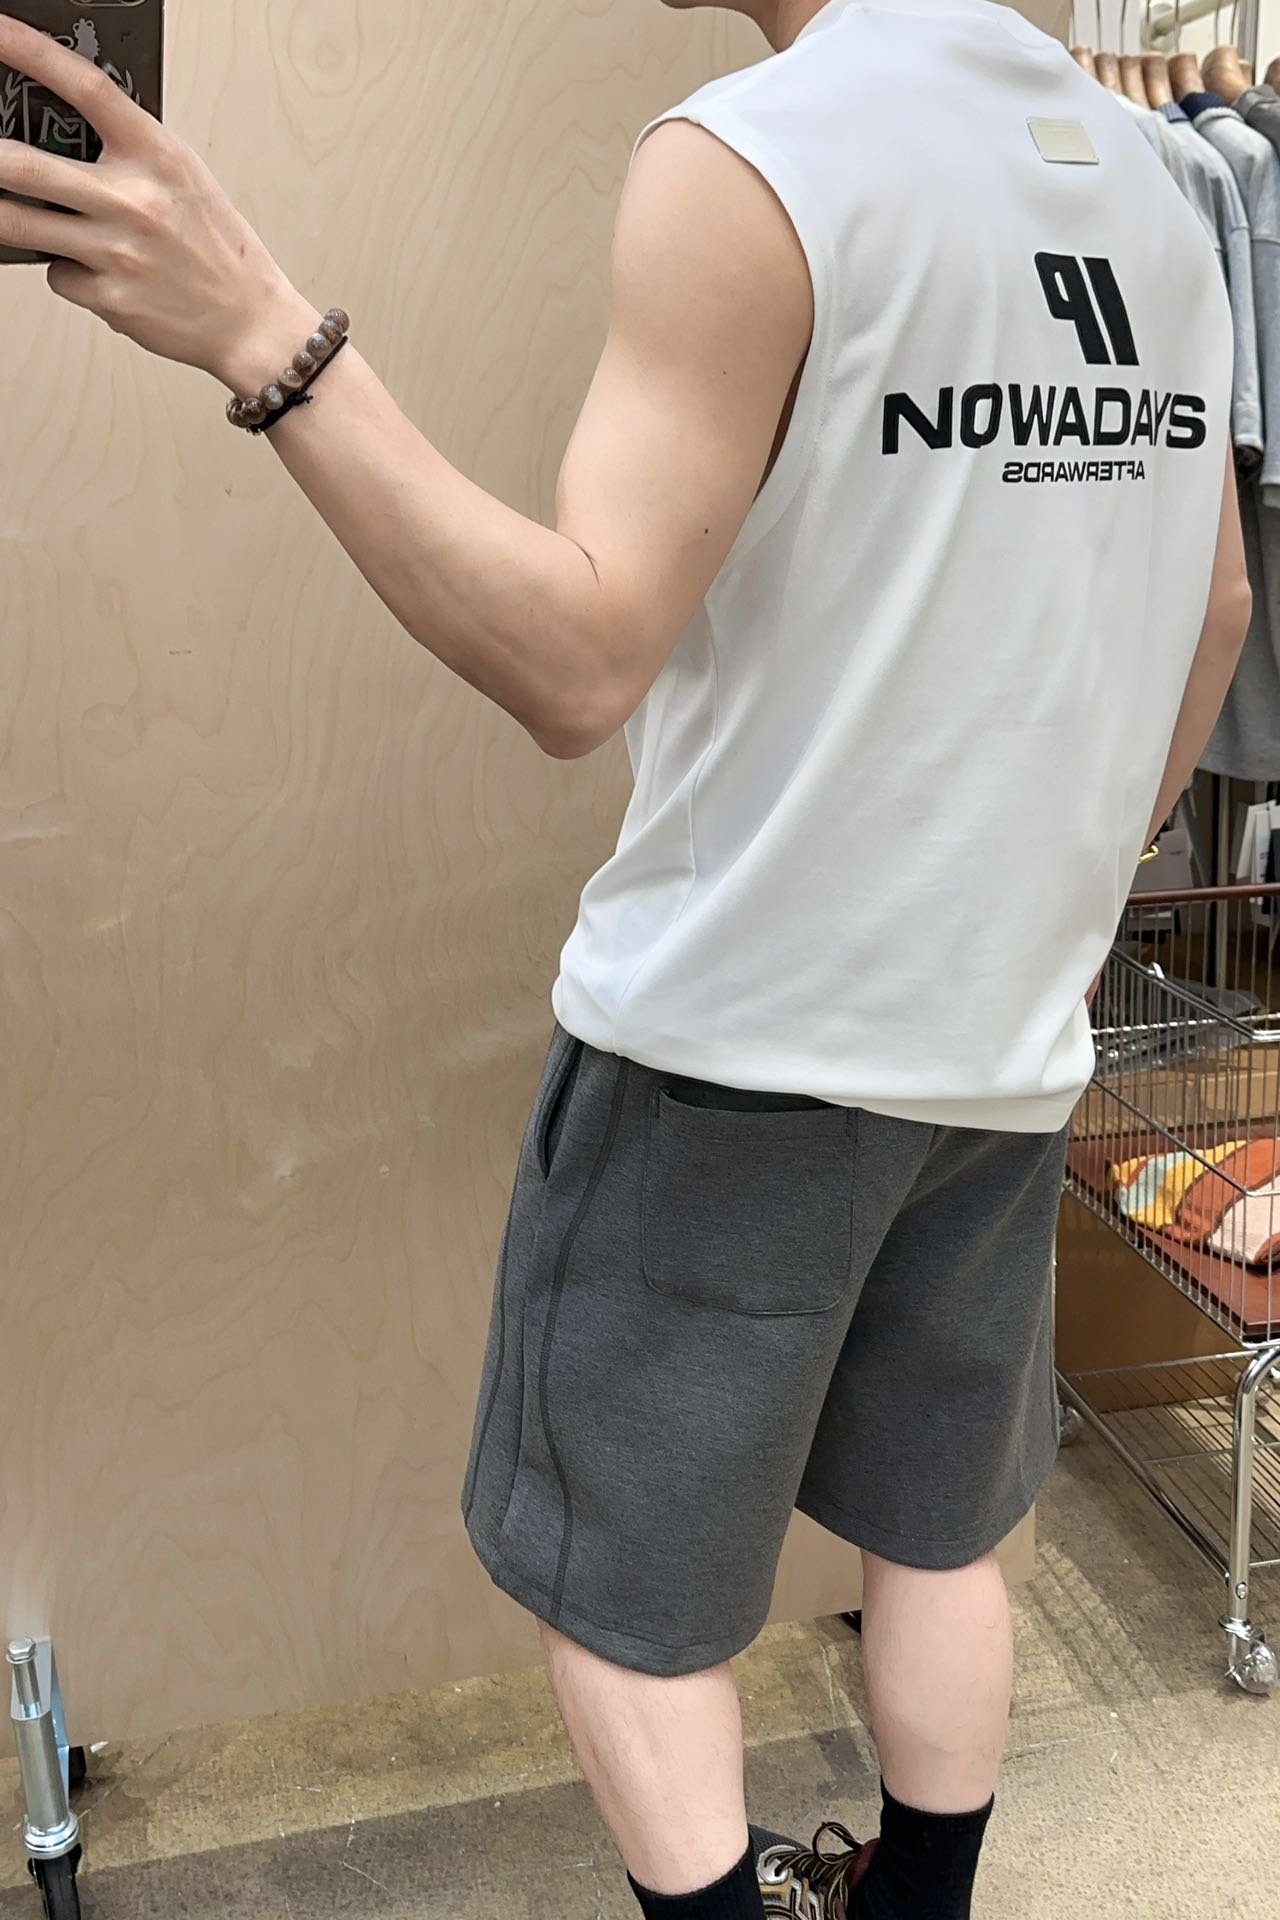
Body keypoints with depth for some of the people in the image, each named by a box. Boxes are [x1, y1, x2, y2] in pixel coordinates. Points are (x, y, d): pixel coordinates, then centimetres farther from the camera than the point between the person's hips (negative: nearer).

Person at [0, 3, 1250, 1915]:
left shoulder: (749, 160, -16)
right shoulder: (1142, 175, 8)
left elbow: (580, 664, -22)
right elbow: (1213, 602, 14)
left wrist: (258, 329, -23)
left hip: (739, 1030, -7)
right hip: (1007, 1029, 8)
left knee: (620, 1587, 13)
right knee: (938, 1530, 23)